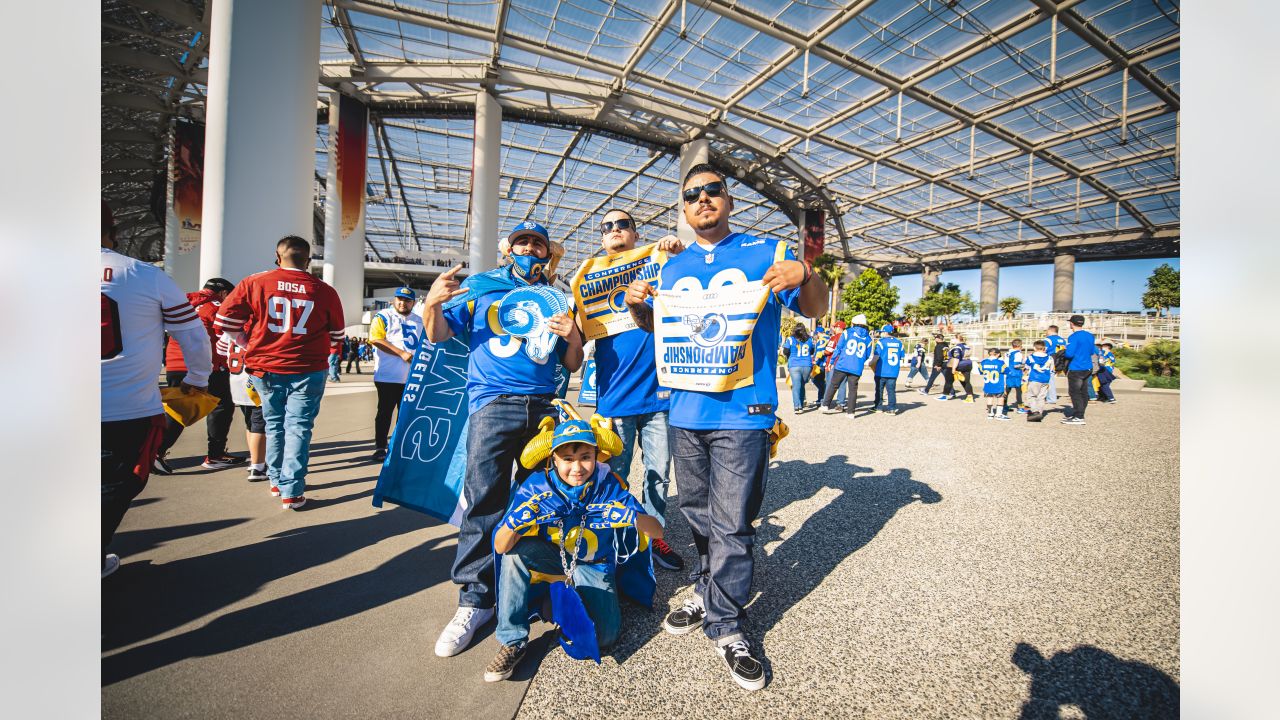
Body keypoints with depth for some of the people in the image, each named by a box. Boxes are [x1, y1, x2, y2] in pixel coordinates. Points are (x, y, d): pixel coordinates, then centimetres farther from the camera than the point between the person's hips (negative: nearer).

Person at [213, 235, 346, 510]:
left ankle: (277, 482, 31)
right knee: (298, 428, 4)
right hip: (308, 371, -2)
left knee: (275, 425, 18)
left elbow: (224, 321, 0)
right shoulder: (325, 291, -5)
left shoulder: (254, 283, -2)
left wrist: (249, 345, 15)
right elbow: (337, 336, 5)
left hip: (265, 369, 2)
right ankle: (291, 492, 5)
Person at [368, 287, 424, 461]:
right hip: (388, 376, -5)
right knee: (385, 412, 2)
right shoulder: (383, 316, -1)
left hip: (412, 377, 5)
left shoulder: (419, 320, 16)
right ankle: (380, 448, 12)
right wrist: (402, 354, -19)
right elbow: (376, 340, -13)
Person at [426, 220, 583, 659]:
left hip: (543, 407, 3)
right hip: (493, 404, -2)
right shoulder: (481, 287, 11)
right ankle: (475, 600, 7)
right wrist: (432, 304, -15)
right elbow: (438, 335, 5)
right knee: (483, 502, -8)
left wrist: (573, 338, -5)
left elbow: (572, 366, 16)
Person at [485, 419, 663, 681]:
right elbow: (501, 547, -24)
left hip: (594, 565, 0)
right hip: (553, 557, 1)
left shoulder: (609, 484, -23)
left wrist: (632, 517, -47)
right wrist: (515, 522, -46)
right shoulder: (537, 485, -23)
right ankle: (513, 642, -10)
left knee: (604, 638, -16)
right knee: (514, 550, -28)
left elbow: (657, 532, -25)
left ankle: (570, 601, 16)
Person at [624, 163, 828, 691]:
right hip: (685, 410, 5)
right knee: (697, 514, 17)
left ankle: (725, 626, 19)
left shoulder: (765, 251, 3)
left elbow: (815, 309, 2)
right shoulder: (673, 268, 15)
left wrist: (805, 276, -21)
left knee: (731, 523, 0)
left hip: (742, 411, -4)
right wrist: (638, 305, -2)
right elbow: (657, 329, 20)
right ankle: (709, 592, 38)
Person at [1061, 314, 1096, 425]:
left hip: (1076, 369, -9)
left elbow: (1069, 354, -23)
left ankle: (1079, 417, -4)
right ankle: (1077, 415, 21)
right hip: (1088, 368, 9)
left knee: (1075, 392, -4)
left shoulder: (1074, 337, -16)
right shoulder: (1090, 336, 10)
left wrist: (1063, 353, -3)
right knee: (1083, 392, 13)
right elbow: (1092, 352, 19)